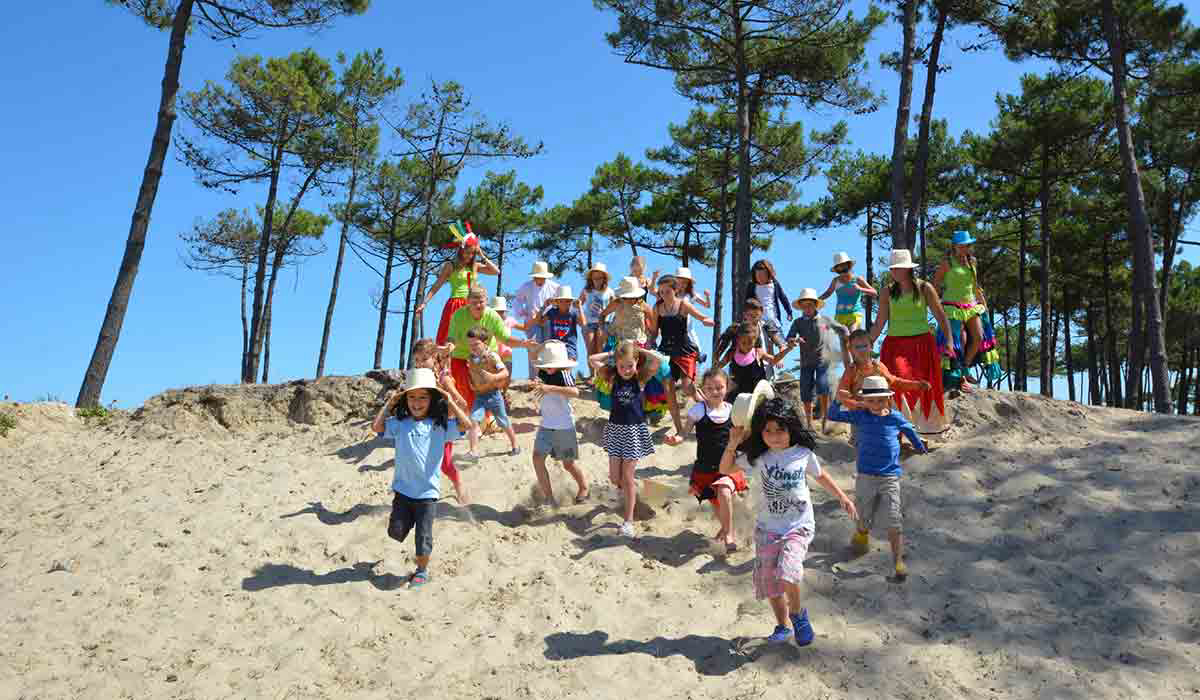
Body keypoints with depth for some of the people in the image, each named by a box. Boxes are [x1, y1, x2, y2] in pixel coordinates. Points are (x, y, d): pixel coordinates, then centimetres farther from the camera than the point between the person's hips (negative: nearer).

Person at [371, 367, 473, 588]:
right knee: (396, 532, 2)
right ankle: (408, 520, 35)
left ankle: (422, 570, 29)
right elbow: (376, 426, -13)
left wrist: (449, 401, -14)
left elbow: (467, 424, -16)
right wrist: (390, 403, -7)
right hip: (402, 489, 2)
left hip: (427, 491, -1)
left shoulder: (440, 425, -4)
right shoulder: (399, 423, 0)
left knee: (423, 537, 6)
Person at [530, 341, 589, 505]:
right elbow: (537, 394, 9)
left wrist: (549, 388, -43)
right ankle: (548, 497, -1)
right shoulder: (542, 374, -4)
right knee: (537, 457, -10)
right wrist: (537, 387, -15)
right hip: (546, 425, 5)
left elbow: (575, 392, -36)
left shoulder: (563, 374, -19)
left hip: (564, 426, -5)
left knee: (568, 464, 9)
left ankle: (583, 487, 36)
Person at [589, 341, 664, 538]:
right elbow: (592, 359, -7)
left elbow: (658, 360, -22)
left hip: (635, 430, -3)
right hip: (615, 428, 3)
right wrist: (612, 353, -4)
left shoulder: (641, 378, -8)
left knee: (628, 477, -2)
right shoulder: (613, 377, -2)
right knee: (614, 477, 5)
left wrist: (639, 350, -12)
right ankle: (630, 491, 38)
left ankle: (628, 520, 7)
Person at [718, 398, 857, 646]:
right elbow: (725, 469, -1)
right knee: (769, 583, 8)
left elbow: (820, 475, 12)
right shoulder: (755, 456, -7)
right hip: (768, 528, 2)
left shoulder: (802, 453, -7)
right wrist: (733, 443, -15)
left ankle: (797, 613, 8)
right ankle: (783, 626, 33)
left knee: (786, 574, -23)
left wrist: (842, 497, 13)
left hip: (799, 526, -2)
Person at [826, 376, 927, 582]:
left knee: (894, 524, -5)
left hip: (890, 479, -1)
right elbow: (833, 415, -2)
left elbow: (909, 429, 19)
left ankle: (898, 562, 3)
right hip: (866, 478, 1)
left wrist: (920, 446, 34)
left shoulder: (895, 418, -2)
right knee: (863, 520, 14)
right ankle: (861, 535, 45)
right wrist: (839, 400, -19)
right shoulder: (860, 416, -3)